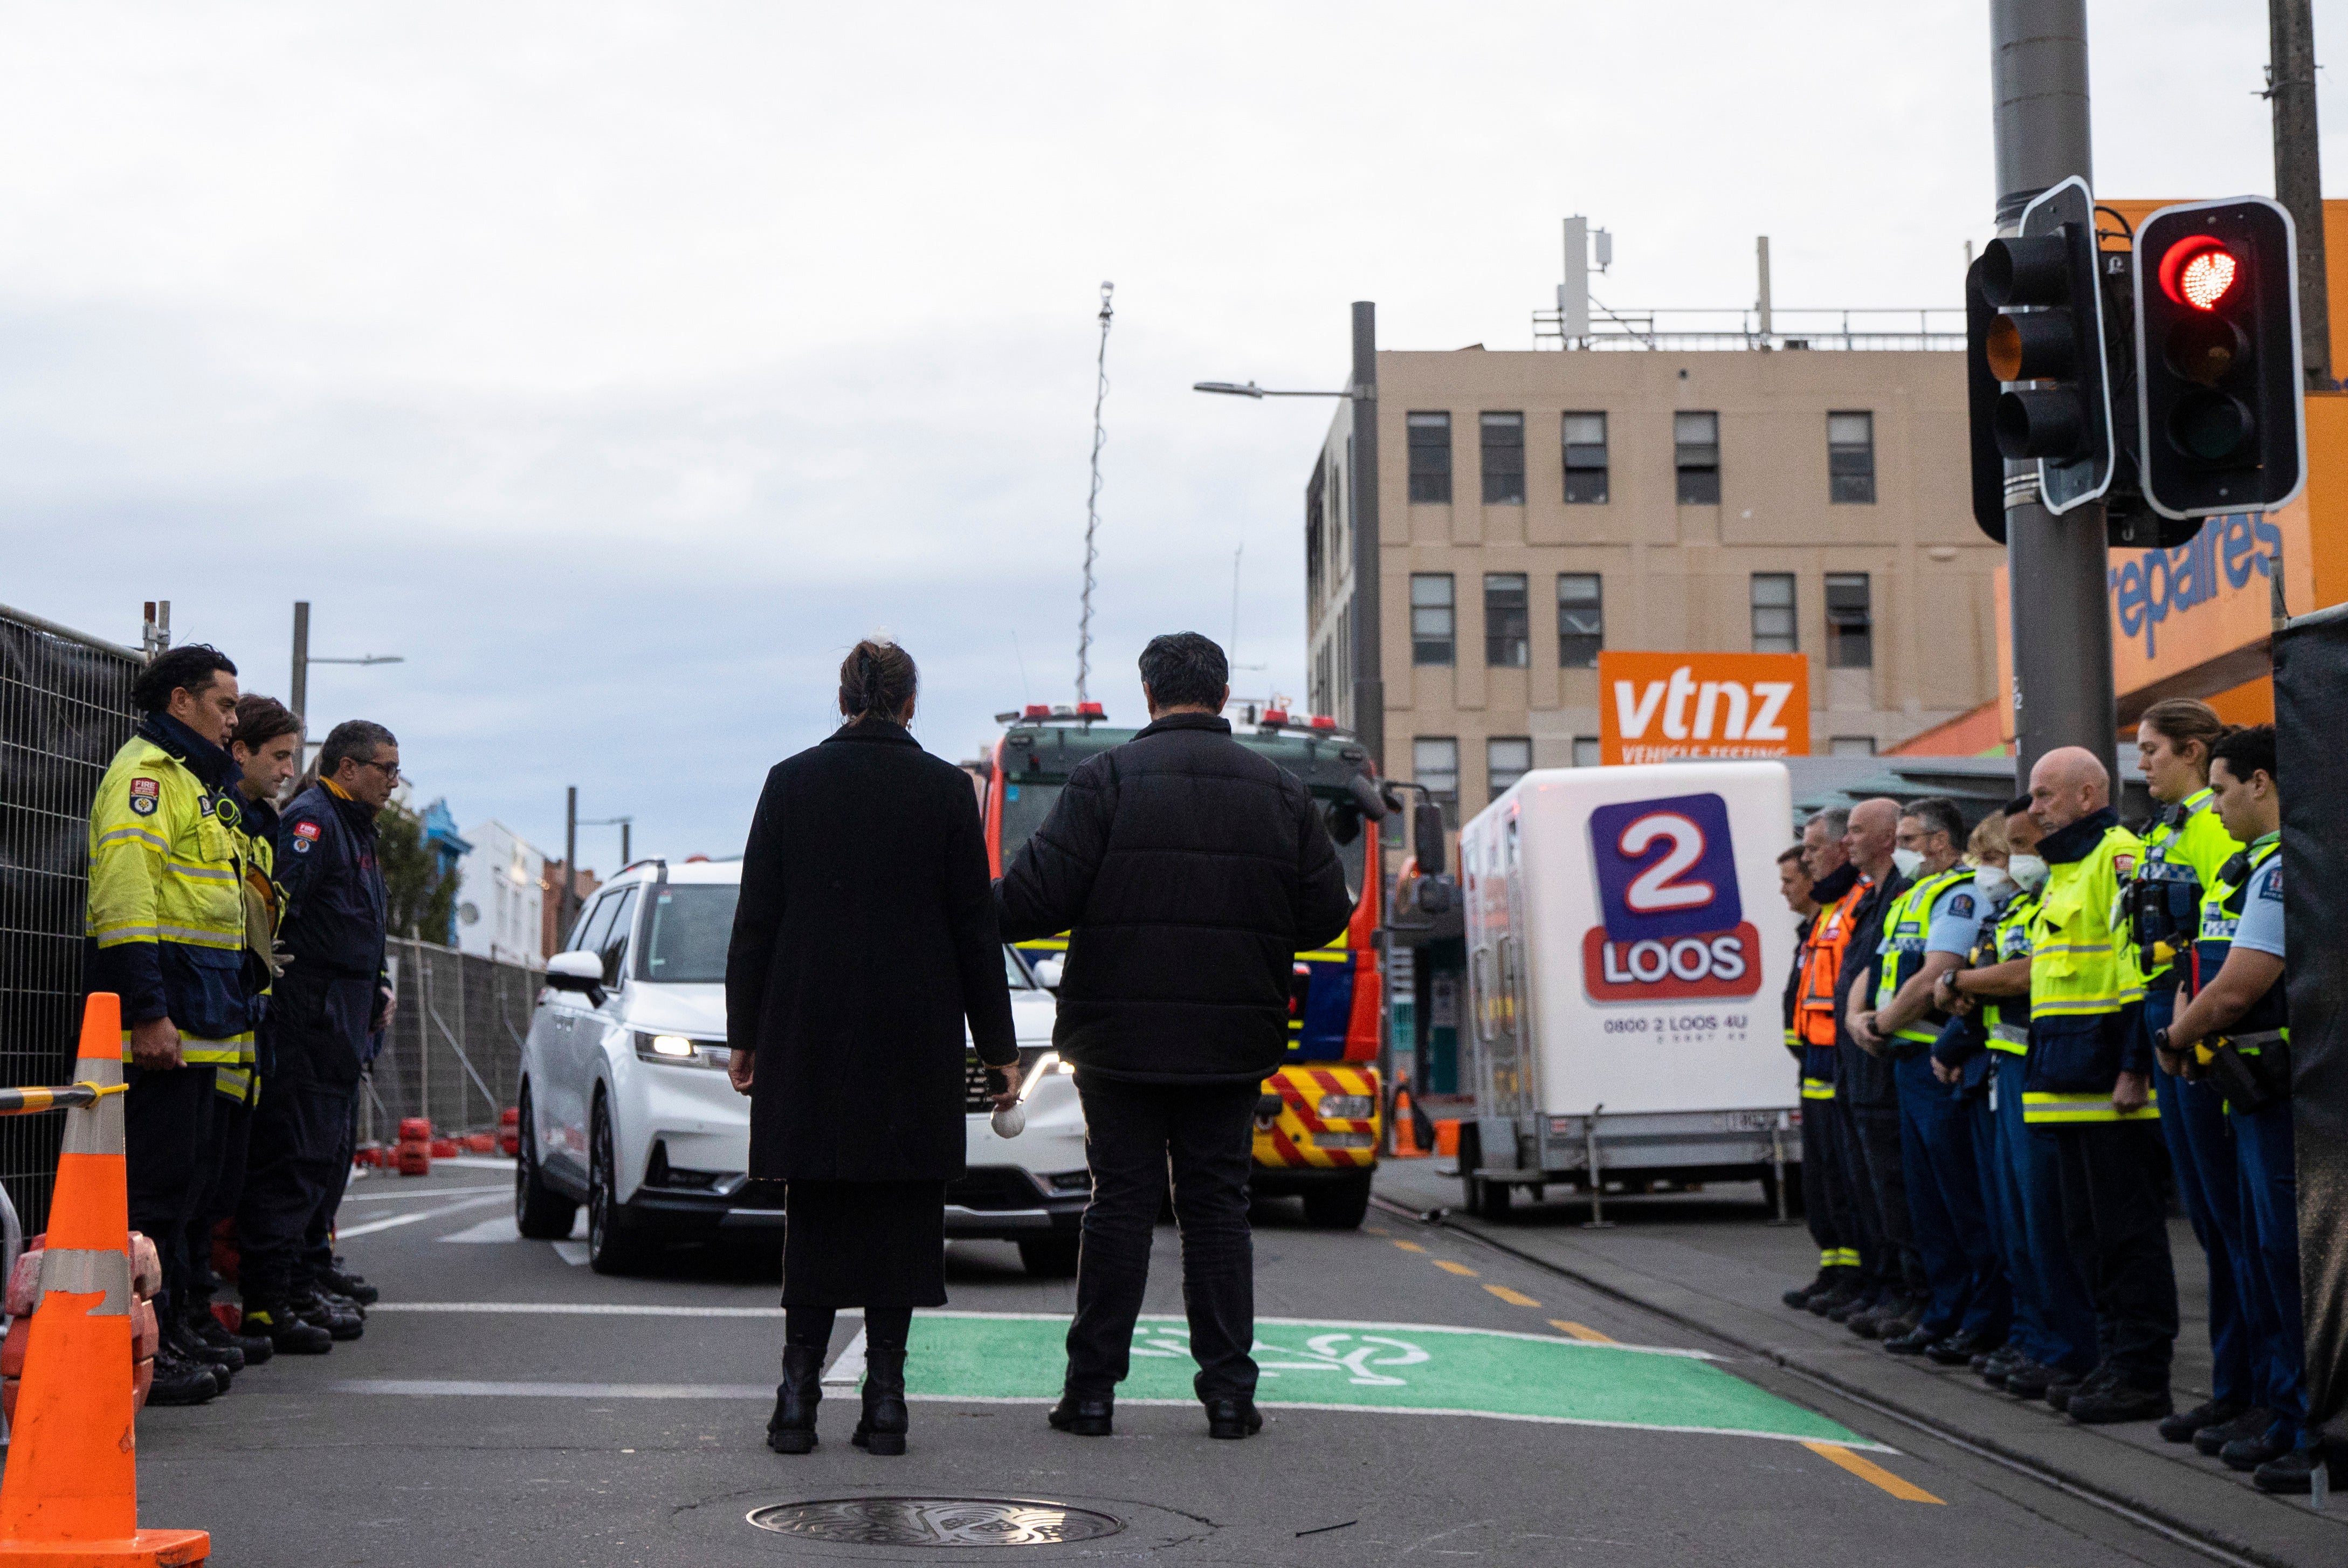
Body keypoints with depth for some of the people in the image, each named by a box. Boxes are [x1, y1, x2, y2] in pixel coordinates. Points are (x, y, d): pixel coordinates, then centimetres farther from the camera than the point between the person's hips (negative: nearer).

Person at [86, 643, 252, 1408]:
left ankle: (165, 1338, 19)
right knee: (154, 1184, -8)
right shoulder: (146, 771, -9)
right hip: (164, 1019, -10)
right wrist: (147, 1013, -25)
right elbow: (124, 893, -19)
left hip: (196, 1022, 10)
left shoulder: (194, 780, 23)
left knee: (180, 1181, 13)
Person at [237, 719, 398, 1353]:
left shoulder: (356, 828, 22)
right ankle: (266, 1300, -9)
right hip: (311, 1011, -11)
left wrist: (377, 985, 21)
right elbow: (276, 906, -21)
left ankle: (306, 1286, 20)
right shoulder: (311, 820, -10)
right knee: (294, 1157, -11)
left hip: (344, 1023, 11)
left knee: (329, 1157, 13)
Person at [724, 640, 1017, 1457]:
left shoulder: (791, 781, 1)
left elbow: (756, 920, 2)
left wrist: (745, 1034, 9)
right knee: (901, 1212, 5)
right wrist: (998, 1048, 5)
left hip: (809, 1034, 1)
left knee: (814, 1213, 9)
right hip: (917, 1040, -1)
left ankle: (799, 1393, 3)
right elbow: (975, 926, 0)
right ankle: (884, 1397, 2)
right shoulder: (946, 789, -1)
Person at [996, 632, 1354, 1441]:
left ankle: (1092, 1388, 8)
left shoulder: (1106, 777, -7)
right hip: (1232, 1041, 2)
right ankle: (1228, 1391, 8)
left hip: (1122, 1038, -2)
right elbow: (1325, 914, 6)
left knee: (1122, 1202, 4)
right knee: (1218, 1207, 9)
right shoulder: (1279, 791, 4)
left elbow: (1039, 893, -13)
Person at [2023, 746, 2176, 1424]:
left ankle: (2142, 1375, -1)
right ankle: (2114, 1362, 21)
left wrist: (2134, 1068, -22)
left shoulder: (2122, 857, -12)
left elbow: (2147, 965, -19)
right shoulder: (2064, 874, 20)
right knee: (2090, 1232, 13)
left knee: (2127, 1229, -5)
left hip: (2112, 1085, -10)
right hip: (2073, 1085, 10)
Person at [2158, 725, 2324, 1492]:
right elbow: (2207, 974, 22)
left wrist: (2175, 1043, -4)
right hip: (2257, 1091, 11)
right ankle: (2284, 1419, 23)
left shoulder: (2286, 868, -17)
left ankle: (2320, 1435, -3)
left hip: (2283, 1090, -11)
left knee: (2291, 1255, -8)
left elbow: (2235, 990, -19)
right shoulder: (2253, 865, 16)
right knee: (2267, 1250, 14)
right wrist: (2183, 1031, 6)